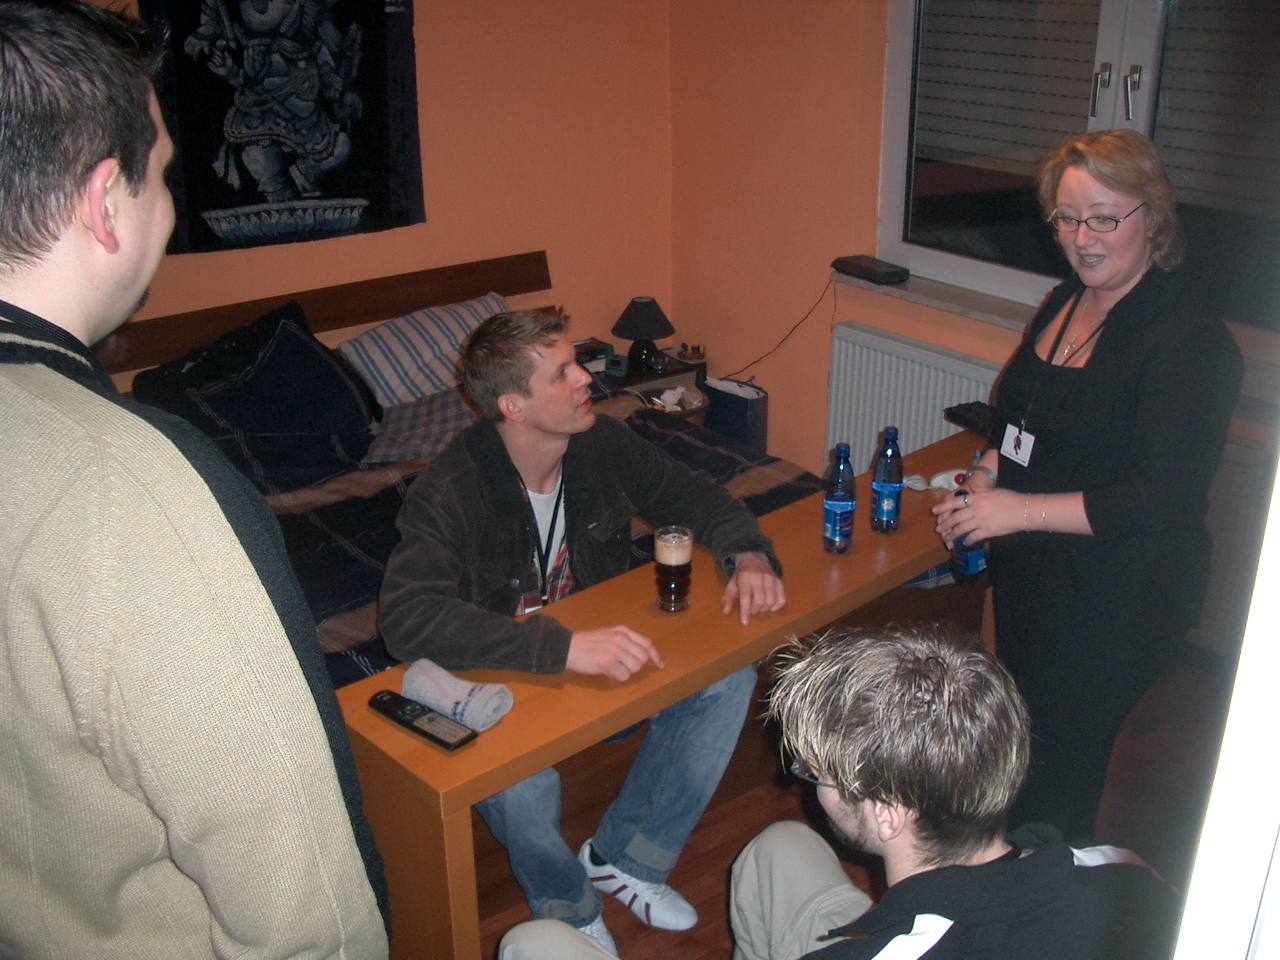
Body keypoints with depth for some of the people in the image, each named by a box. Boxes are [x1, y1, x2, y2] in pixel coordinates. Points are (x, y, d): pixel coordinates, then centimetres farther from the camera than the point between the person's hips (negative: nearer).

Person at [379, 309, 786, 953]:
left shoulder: (603, 446, -7)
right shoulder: (448, 494, -25)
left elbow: (696, 498, 6)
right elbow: (407, 620, -38)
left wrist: (749, 556, -17)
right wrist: (560, 646, -47)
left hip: (597, 650, 6)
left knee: (728, 674, -15)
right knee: (516, 775, -36)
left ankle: (622, 857, 3)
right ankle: (567, 906, 1)